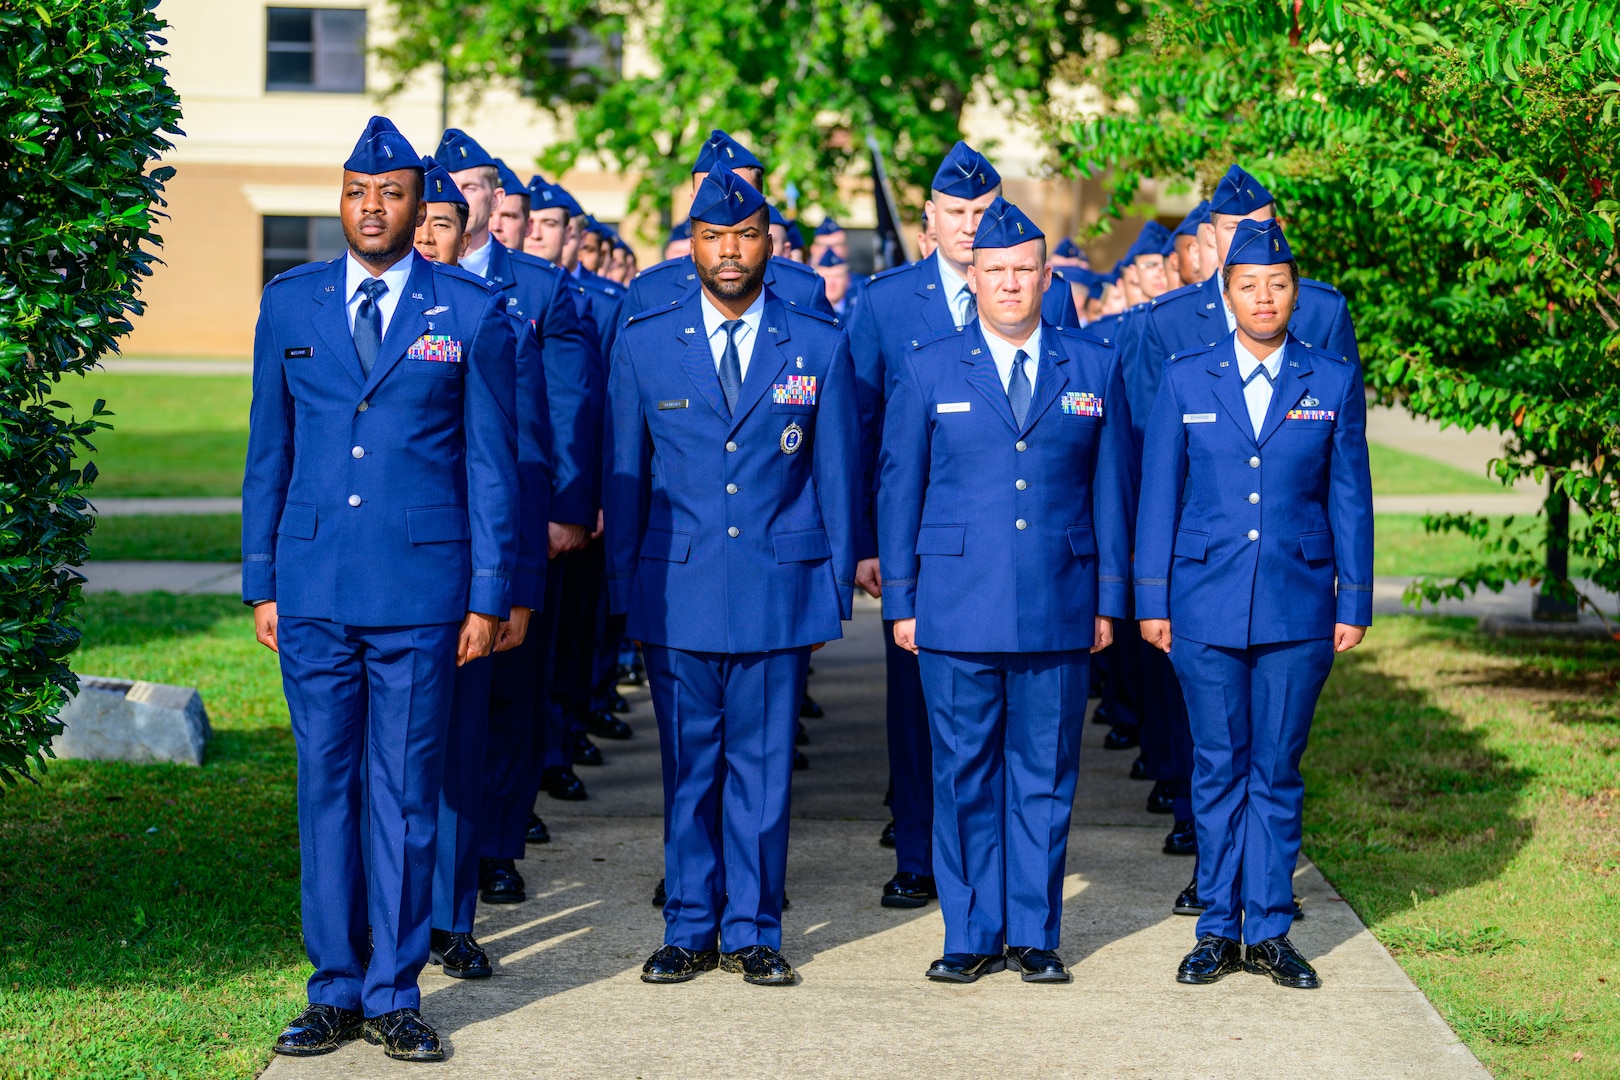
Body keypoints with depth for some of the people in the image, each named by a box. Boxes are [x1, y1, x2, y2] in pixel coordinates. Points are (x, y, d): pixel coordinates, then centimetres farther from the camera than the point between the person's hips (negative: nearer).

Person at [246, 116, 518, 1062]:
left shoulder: (473, 315, 2)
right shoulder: (290, 304, 9)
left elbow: (493, 463, 3)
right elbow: (269, 451, 12)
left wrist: (490, 595, -1)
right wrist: (261, 582, 8)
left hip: (421, 591, -2)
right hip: (314, 589, 2)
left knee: (405, 795, 1)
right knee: (325, 788, 6)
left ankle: (394, 994, 9)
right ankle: (335, 991, 14)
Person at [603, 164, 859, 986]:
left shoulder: (819, 347, 3)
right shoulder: (643, 345, 5)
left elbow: (837, 477, 7)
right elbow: (624, 477, 9)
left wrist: (837, 590, 5)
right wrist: (625, 589, 6)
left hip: (781, 592, 0)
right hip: (677, 593, 1)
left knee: (763, 767, 3)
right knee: (688, 769, 6)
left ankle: (754, 932, 13)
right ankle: (690, 931, 15)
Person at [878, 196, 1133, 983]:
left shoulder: (1093, 368, 7)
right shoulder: (929, 371, 4)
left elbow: (1111, 488, 10)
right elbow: (899, 489, 7)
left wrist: (1110, 598, 7)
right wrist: (899, 601, 3)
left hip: (1060, 611, 1)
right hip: (957, 609, -1)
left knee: (1045, 776, 5)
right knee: (964, 776, 3)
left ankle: (1034, 933, 14)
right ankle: (971, 935, 13)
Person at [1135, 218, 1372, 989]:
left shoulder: (1334, 383, 4)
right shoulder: (1185, 379, 3)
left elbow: (1350, 499, 6)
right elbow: (1159, 492, 5)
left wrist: (1354, 604, 2)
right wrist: (1152, 600, 2)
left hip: (1297, 606, 0)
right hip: (1206, 604, 0)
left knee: (1278, 771, 5)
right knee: (1218, 768, 5)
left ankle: (1270, 931, 12)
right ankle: (1218, 928, 13)